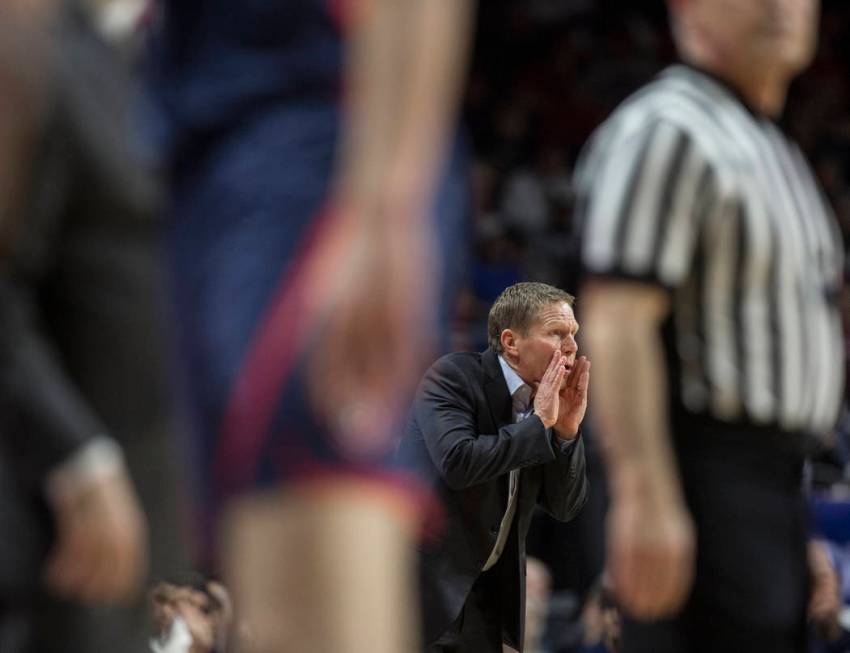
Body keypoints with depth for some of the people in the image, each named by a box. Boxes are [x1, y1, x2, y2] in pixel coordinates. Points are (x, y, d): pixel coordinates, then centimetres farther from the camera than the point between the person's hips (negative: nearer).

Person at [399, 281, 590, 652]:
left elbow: (565, 507, 7)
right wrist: (538, 423, -20)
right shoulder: (453, 376, -12)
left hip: (486, 591, 7)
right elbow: (456, 461, -28)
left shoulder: (547, 403, 7)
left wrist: (567, 431, -7)